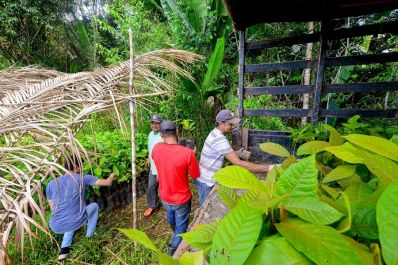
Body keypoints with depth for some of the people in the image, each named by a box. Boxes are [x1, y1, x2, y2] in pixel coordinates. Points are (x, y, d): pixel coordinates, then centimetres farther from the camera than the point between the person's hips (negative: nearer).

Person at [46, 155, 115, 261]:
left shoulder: (51, 184, 8)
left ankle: (64, 249, 24)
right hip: (77, 222, -4)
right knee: (94, 206, 27)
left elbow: (52, 208, 12)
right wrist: (112, 175, 23)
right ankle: (90, 235, 34)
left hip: (56, 227, 4)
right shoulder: (83, 178, -1)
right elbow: (107, 182, 1)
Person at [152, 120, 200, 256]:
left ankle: (175, 234, 67)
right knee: (181, 226, 24)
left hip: (165, 197, 6)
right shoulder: (187, 153, -30)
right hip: (182, 199, -5)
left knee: (171, 221, 36)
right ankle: (173, 249, 44)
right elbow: (195, 175, -16)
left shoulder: (156, 148, -18)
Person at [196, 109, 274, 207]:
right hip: (206, 181, -9)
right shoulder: (219, 139, -31)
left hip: (207, 178, 9)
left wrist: (237, 153, -4)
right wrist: (268, 167, -38)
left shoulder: (215, 133, 1)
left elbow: (226, 152, 14)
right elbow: (238, 163, -37)